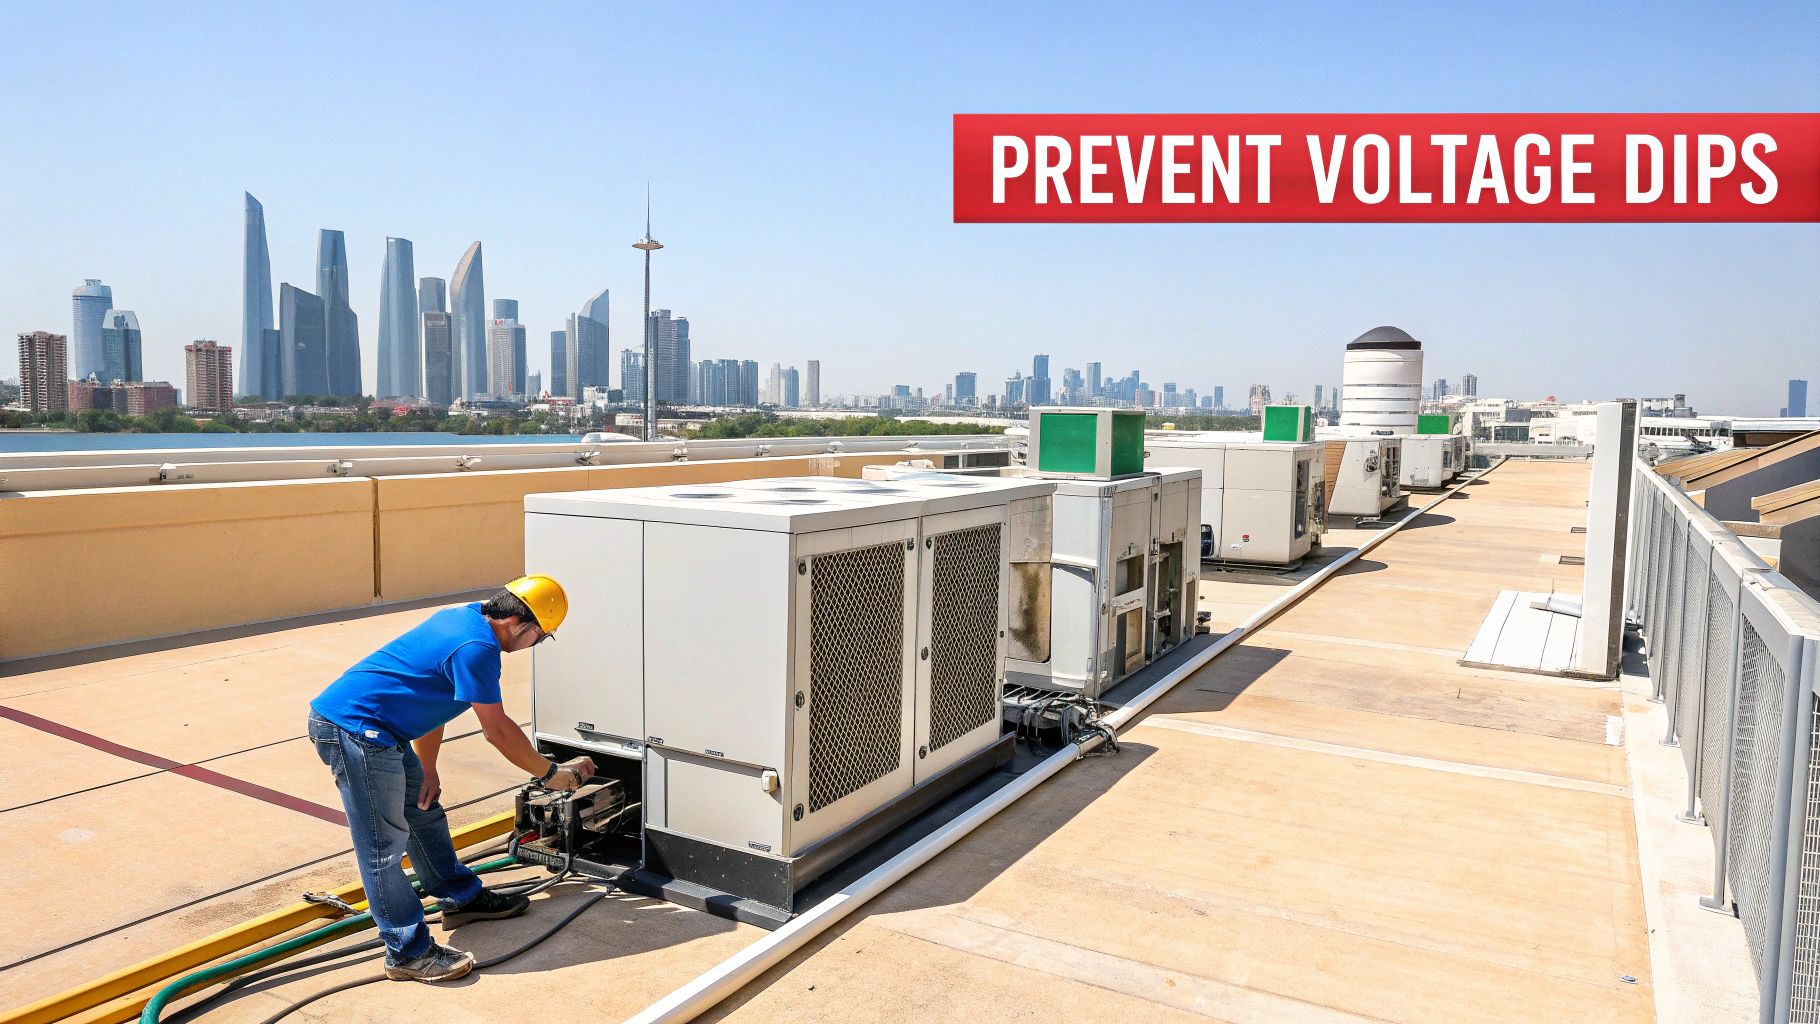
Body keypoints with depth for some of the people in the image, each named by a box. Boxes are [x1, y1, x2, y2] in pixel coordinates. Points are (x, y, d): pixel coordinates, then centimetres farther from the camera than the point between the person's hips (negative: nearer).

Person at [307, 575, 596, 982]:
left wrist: (426, 769, 14)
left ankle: (462, 897, 35)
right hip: (354, 730, -11)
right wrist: (551, 773, -3)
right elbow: (498, 731, -16)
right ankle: (408, 953, 6)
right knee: (385, 845, -3)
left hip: (379, 732, 11)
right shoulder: (476, 648, -23)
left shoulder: (466, 617, 7)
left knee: (424, 811, 20)